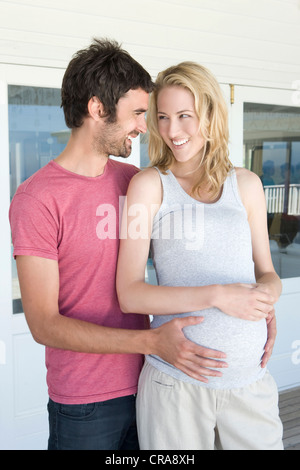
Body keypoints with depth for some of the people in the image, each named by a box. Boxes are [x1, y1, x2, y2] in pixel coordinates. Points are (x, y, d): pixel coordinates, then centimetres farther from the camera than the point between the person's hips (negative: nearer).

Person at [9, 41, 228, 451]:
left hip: (147, 385, 6)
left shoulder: (133, 179, 4)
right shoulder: (37, 198, -15)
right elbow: (44, 324, -17)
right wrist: (152, 341, -24)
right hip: (85, 407, -5)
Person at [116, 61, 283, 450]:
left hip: (250, 377, 3)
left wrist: (266, 295, -8)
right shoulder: (150, 185, -4)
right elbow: (129, 294, -10)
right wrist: (216, 295, -19)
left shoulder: (246, 185, 7)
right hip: (175, 381, -3)